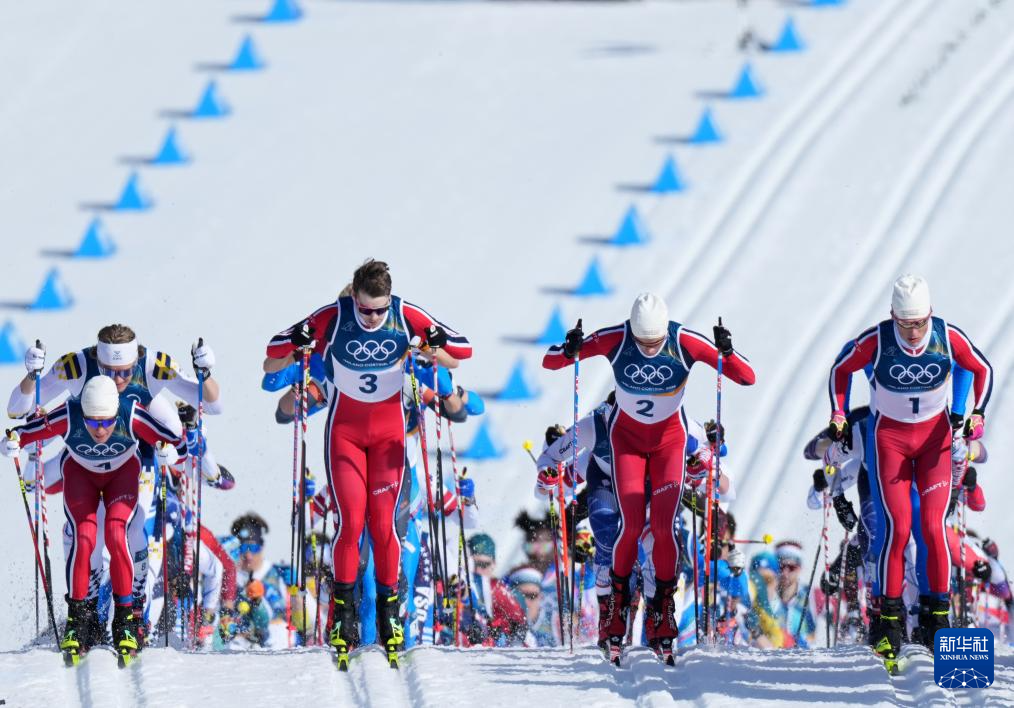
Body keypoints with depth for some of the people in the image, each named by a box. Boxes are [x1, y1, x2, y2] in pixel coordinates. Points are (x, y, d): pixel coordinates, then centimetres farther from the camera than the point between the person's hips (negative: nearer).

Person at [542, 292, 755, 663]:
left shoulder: (685, 342, -24)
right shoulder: (615, 340, -24)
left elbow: (747, 378, -22)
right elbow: (549, 362, -18)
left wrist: (727, 353, -43)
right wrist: (569, 351, -41)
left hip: (669, 438, 0)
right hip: (626, 437, 0)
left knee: (664, 527, -12)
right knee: (632, 524, -13)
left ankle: (665, 604, 6)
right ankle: (618, 597, 11)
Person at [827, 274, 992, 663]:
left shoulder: (948, 337, -17)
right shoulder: (876, 341, -20)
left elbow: (982, 370, 1)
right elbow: (841, 370, 0)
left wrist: (978, 413, -10)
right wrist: (838, 417, -7)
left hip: (935, 434, 1)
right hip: (890, 436, -1)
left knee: (933, 526, -10)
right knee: (898, 528, -11)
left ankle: (940, 616, 0)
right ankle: (891, 619, -1)